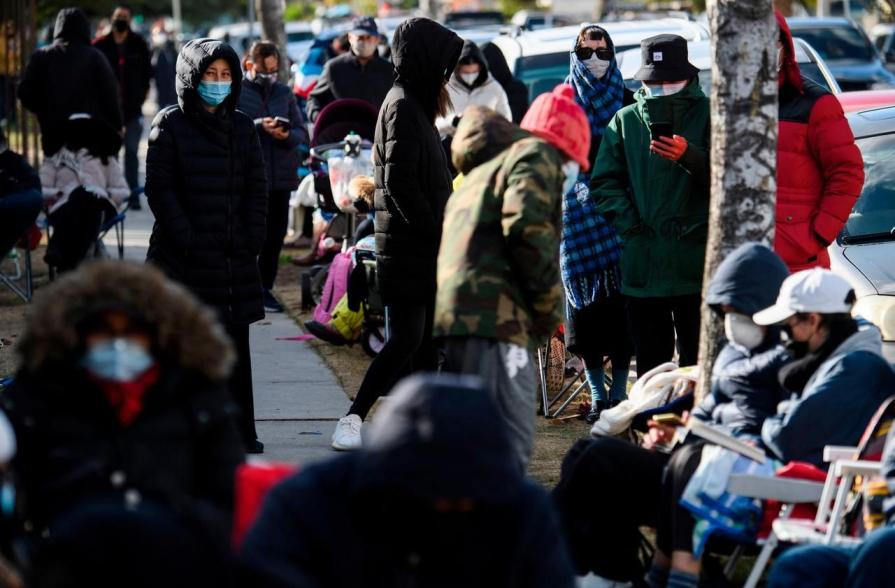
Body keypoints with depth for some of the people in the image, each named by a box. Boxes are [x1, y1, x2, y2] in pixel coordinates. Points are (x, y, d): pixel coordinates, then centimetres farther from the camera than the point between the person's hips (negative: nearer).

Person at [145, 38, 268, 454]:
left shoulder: (241, 127, 11)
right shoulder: (170, 125, -1)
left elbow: (257, 187, 11)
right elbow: (159, 189, -5)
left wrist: (253, 239, -2)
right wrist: (186, 240, -13)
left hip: (235, 259, 4)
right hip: (185, 259, -4)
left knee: (235, 346, 4)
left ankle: (239, 431, 9)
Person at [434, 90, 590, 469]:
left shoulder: (481, 170, 33)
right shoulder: (538, 157, 6)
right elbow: (525, 226, -13)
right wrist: (549, 306, -5)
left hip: (449, 317, 9)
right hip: (493, 317, -9)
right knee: (510, 447, -16)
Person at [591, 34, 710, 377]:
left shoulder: (707, 115, 4)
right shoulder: (625, 120, 14)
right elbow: (604, 182, 12)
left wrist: (690, 156, -24)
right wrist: (629, 225, -1)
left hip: (695, 259, -3)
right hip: (642, 264, 3)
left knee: (697, 362, -4)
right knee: (651, 363, 7)